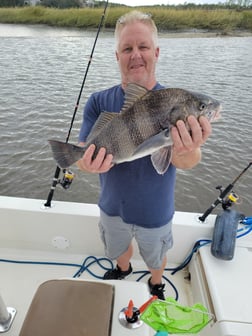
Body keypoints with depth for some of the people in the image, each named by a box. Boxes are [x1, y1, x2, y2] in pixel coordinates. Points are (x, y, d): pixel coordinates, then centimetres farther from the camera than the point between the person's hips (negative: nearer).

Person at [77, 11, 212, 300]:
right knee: (118, 248, 30)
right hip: (113, 207, 2)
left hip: (154, 211, -1)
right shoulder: (99, 103, -12)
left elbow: (189, 161, -31)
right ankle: (123, 269, 66)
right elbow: (82, 154, -21)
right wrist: (90, 163, -46)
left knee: (155, 258, 26)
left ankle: (156, 285, 60)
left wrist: (185, 152, -56)